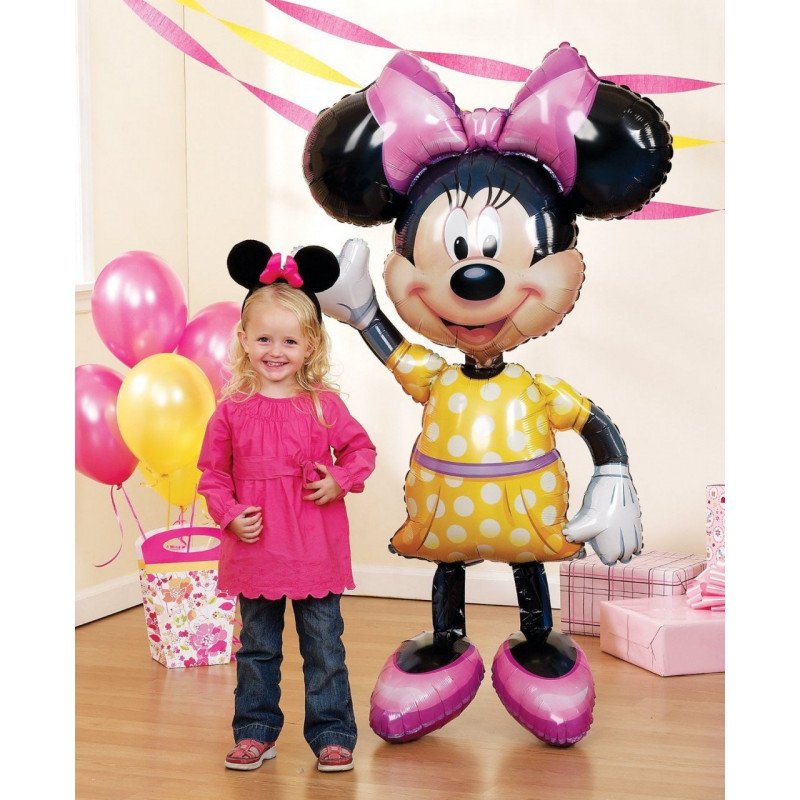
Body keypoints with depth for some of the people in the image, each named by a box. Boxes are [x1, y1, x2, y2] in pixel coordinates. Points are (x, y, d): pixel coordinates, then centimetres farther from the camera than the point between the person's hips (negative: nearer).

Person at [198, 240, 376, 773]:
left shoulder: (324, 405, -3)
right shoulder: (233, 410, -2)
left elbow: (361, 450, 8)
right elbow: (213, 471, 3)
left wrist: (340, 481, -10)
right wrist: (230, 514, -10)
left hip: (317, 553, -1)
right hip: (255, 549, 1)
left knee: (324, 648, 7)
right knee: (257, 649, 13)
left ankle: (331, 734, 18)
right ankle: (256, 733, 26)